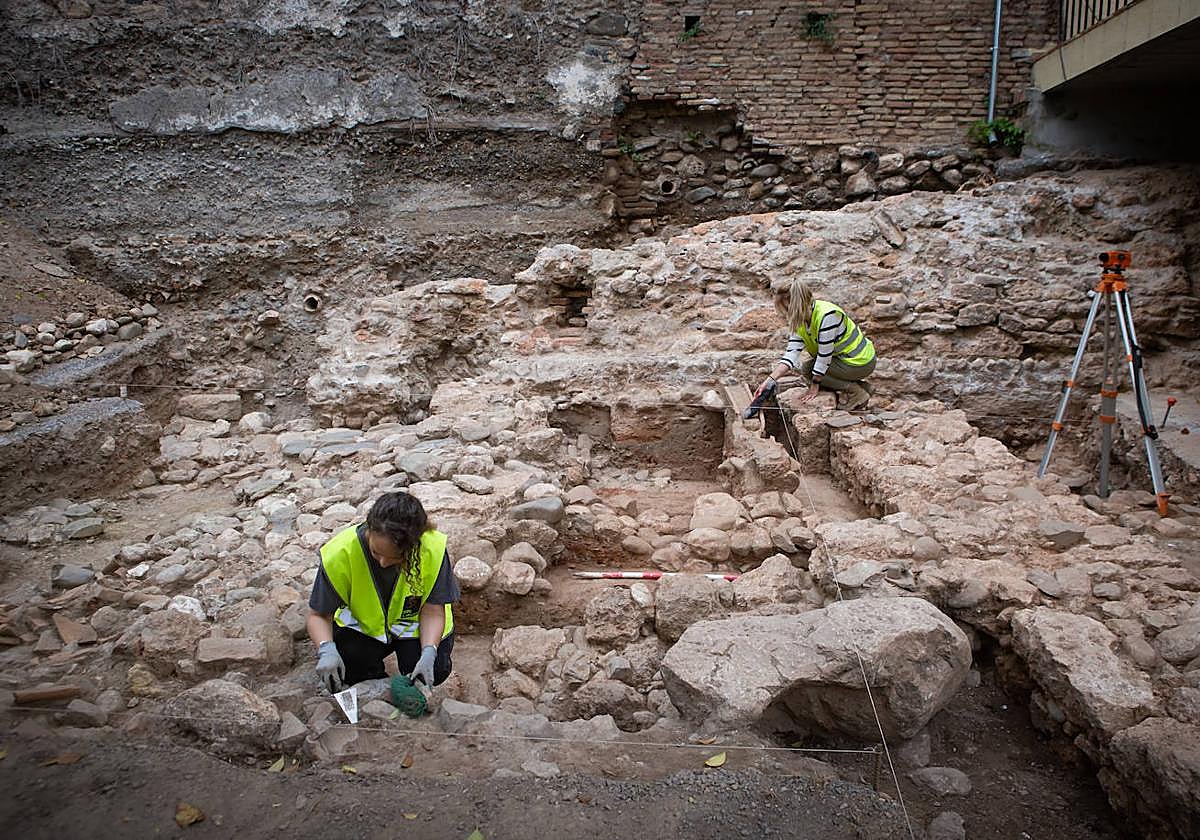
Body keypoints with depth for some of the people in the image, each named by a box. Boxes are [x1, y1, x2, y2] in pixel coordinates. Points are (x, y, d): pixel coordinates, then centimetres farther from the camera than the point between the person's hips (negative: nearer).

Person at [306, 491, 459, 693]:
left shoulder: (433, 549, -30)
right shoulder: (340, 552, -29)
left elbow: (432, 611, -19)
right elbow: (318, 614, -19)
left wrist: (428, 653, -36)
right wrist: (326, 649, -39)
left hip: (415, 626, 0)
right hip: (363, 626, 1)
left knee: (436, 670, -25)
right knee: (339, 669, -27)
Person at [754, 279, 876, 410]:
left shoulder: (826, 316, -29)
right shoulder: (800, 321, -3)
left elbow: (824, 355, -25)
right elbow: (791, 354, -9)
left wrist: (815, 385, -16)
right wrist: (769, 380, -20)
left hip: (860, 362, -9)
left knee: (808, 369, -9)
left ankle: (855, 391, -5)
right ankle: (853, 382, 10)